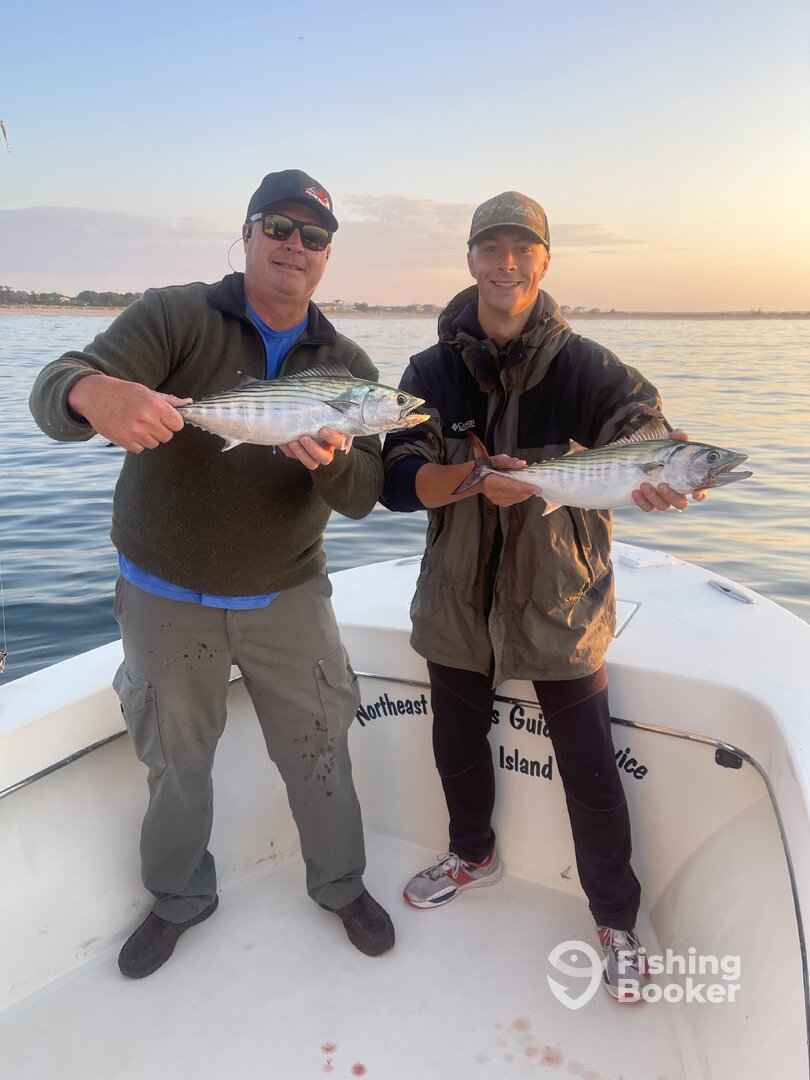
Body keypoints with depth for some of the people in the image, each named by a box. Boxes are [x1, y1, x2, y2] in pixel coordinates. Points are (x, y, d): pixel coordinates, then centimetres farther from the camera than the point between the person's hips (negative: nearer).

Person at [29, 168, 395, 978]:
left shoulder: (346, 365, -2)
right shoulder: (176, 317, -11)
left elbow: (362, 497, -9)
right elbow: (53, 392, -24)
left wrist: (331, 460, -33)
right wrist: (94, 393, -49)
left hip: (287, 598, 2)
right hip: (164, 598, -1)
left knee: (318, 754, 11)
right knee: (175, 762, 16)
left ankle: (341, 886, 39)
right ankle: (179, 899, 43)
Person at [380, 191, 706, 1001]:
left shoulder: (587, 369, -8)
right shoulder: (432, 372, -3)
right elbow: (396, 478, -10)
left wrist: (658, 478, -43)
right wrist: (476, 478, -29)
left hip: (561, 602, -2)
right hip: (458, 599, 3)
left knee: (589, 769, 5)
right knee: (457, 743, 21)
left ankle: (615, 919, 30)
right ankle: (473, 853, 50)